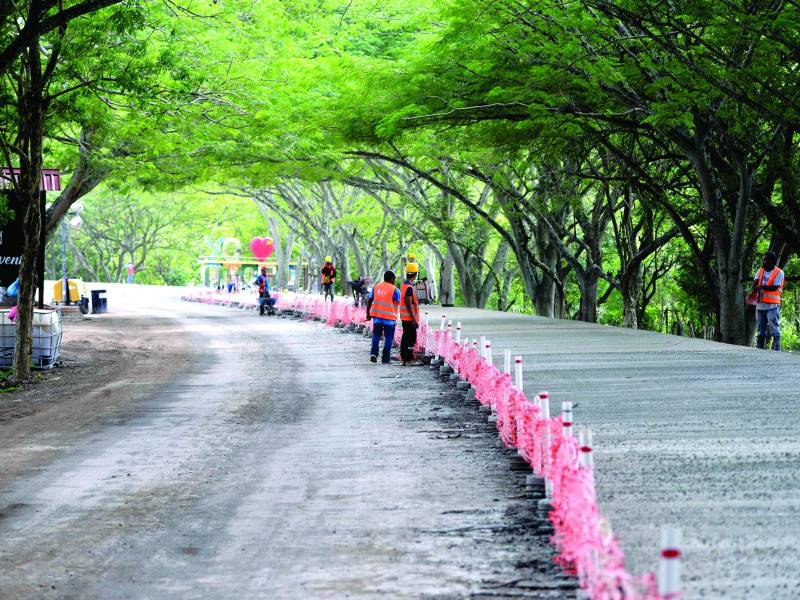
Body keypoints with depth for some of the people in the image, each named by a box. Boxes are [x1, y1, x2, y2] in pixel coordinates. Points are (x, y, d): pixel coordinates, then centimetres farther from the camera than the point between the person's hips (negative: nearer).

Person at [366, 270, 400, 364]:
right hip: (389, 317, -4)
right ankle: (385, 359, 4)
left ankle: (374, 353, 0)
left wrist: (368, 314, 15)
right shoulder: (395, 290, -6)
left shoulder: (376, 287, 7)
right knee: (388, 338, 6)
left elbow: (369, 301, 9)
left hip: (376, 316, 4)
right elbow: (397, 303, -3)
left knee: (376, 336, 17)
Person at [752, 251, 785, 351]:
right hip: (760, 305, 6)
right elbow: (755, 285, 6)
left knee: (774, 329, -9)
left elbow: (775, 287, -12)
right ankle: (759, 349, 14)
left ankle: (776, 350, -10)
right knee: (761, 330, 11)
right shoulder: (760, 271, 15)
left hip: (772, 306, -6)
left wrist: (761, 287, -7)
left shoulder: (779, 273, -2)